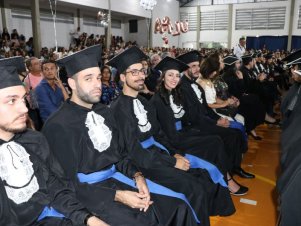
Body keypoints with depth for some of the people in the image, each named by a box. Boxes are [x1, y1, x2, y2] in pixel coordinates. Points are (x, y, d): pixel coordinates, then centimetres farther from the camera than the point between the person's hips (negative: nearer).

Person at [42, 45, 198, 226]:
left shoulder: (104, 112, 9)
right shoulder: (58, 126, -13)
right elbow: (69, 184, -13)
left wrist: (137, 175, -6)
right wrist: (117, 196, -19)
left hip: (117, 180, 6)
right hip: (86, 193, -6)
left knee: (179, 208, -7)